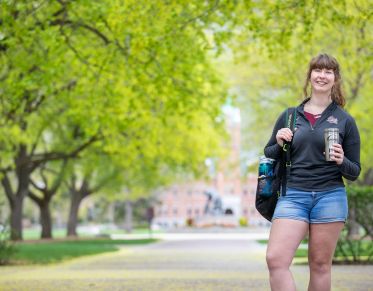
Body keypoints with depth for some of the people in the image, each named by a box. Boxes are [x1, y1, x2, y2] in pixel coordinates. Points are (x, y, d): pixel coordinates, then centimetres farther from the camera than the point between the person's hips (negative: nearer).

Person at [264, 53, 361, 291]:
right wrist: (279, 144, -3)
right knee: (275, 259, -15)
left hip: (330, 197, -1)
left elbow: (354, 173, 9)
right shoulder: (289, 116, 12)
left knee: (320, 265, 3)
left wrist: (342, 161, -12)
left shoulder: (345, 121, 7)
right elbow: (268, 155, 18)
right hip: (293, 195, 1)